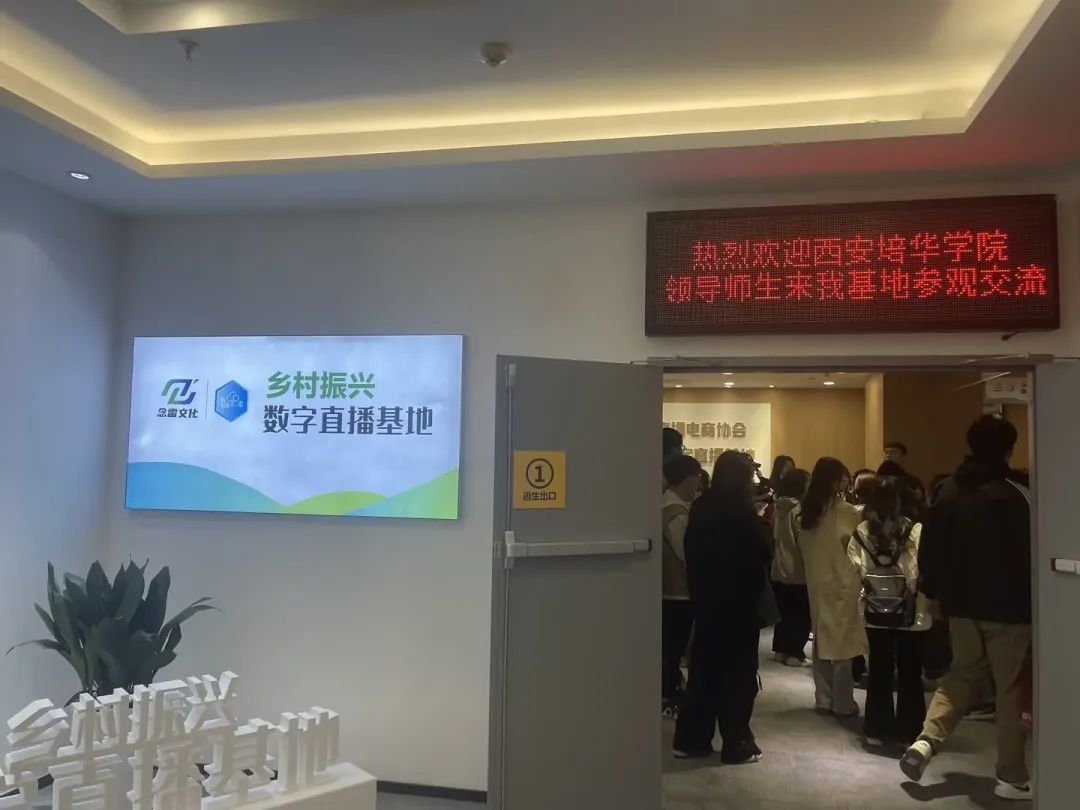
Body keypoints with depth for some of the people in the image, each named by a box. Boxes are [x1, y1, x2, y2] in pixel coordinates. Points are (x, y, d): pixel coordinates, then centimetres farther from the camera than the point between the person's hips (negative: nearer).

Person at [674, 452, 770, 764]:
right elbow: (762, 553, -12)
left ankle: (691, 739, 18)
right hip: (739, 601, -6)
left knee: (704, 668, 13)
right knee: (738, 672, 6)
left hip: (706, 598, 6)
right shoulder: (742, 512, -17)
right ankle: (736, 744, 12)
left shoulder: (700, 508, 2)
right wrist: (762, 525, 0)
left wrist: (698, 590, 14)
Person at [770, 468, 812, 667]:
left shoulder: (778, 507, 7)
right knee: (802, 615, 2)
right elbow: (804, 539, -20)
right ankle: (794, 653, 4)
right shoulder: (799, 509, -18)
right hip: (798, 571, -8)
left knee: (785, 612, 16)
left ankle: (781, 649, 22)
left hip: (780, 569, 8)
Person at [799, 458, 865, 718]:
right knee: (843, 641, 2)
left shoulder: (807, 511, 4)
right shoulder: (845, 511, -14)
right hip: (842, 582, -6)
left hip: (817, 582, 6)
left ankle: (824, 699, 19)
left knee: (822, 638, 12)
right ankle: (843, 703, 7)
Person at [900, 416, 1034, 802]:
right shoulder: (1019, 493, -12)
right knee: (1010, 688, 7)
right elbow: (1031, 550, -10)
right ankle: (1012, 777, 14)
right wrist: (1035, 599, 1)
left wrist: (933, 591, 14)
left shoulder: (949, 490, 2)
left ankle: (926, 741, 5)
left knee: (961, 674, 19)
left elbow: (931, 548, 4)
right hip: (1008, 605, -4)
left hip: (962, 603, 4)